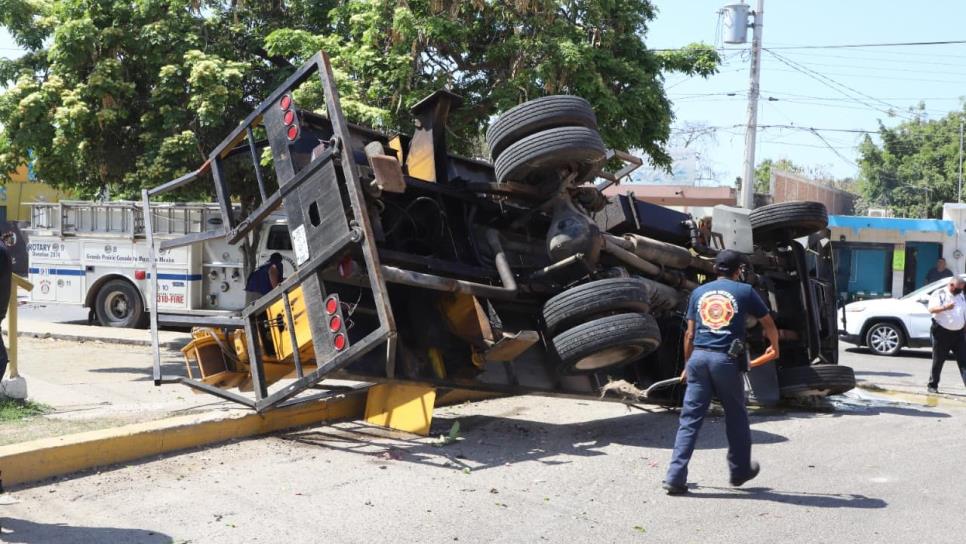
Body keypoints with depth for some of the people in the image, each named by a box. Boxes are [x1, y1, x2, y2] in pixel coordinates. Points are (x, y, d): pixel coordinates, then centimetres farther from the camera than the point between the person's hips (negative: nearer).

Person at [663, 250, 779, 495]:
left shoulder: (699, 292, 14)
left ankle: (675, 477, -4)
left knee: (690, 418, 2)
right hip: (726, 360, -3)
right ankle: (740, 470, 31)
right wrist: (774, 345, 37)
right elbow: (768, 323, 18)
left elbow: (690, 334, 14)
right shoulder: (745, 291, 6)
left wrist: (687, 365, 23)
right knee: (736, 416, 16)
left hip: (699, 356, 3)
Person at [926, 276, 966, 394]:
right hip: (942, 332, -5)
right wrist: (944, 307, -34)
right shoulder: (939, 294, -5)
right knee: (938, 361, 2)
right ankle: (932, 385, 14)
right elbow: (931, 309, -18)